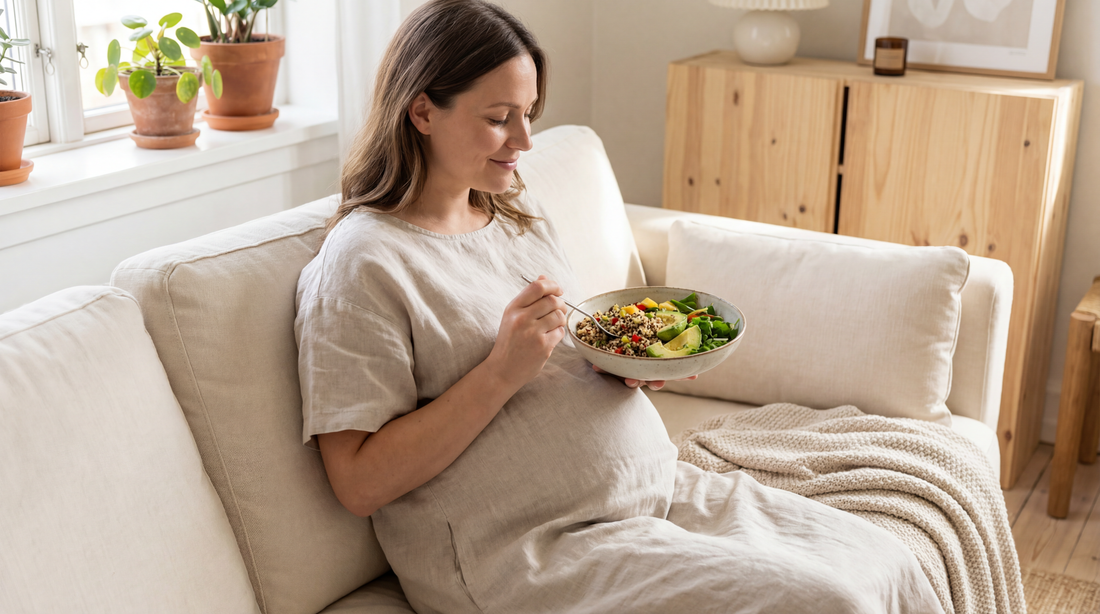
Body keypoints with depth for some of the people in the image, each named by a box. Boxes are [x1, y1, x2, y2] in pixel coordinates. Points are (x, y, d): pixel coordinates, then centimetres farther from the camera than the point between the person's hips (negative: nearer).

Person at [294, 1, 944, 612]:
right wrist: (503, 370, -21)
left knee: (888, 561, -3)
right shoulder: (361, 265, -12)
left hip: (659, 486, 8)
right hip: (522, 549, -8)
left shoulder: (521, 213, 13)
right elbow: (361, 483, -15)